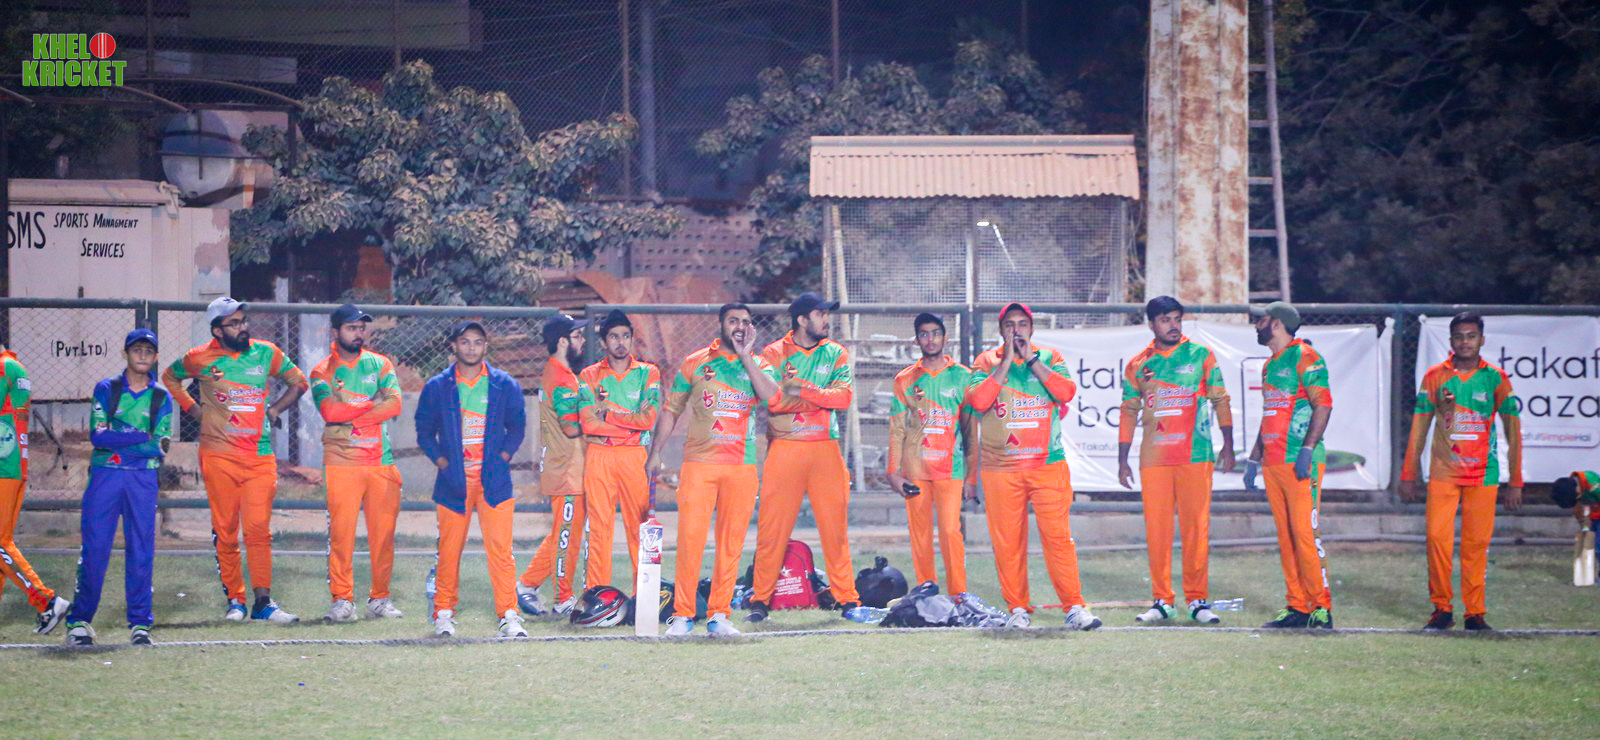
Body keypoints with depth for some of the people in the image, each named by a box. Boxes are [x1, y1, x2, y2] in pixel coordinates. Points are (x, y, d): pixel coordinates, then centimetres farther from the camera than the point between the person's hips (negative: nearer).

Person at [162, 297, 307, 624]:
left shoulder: (266, 353, 6)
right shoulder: (200, 359, 1)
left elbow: (298, 382, 20)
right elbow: (169, 378, 20)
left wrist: (275, 409, 9)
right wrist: (192, 407, 9)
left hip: (260, 456, 1)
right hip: (219, 456, -1)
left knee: (259, 529, -7)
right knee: (225, 532, 1)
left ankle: (263, 602, -6)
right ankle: (234, 600, 9)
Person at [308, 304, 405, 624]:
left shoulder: (380, 364, 13)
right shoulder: (322, 372, 6)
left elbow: (395, 403, -3)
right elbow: (330, 411, -12)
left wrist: (351, 415, -9)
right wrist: (373, 403, -7)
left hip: (381, 462, 2)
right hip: (342, 462, -2)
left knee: (383, 533, 2)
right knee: (341, 533, -7)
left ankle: (380, 599, 10)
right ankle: (342, 600, -3)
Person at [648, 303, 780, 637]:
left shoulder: (759, 365, 11)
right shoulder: (695, 363, 9)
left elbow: (771, 395, -11)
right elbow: (672, 410, 13)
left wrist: (745, 356, -7)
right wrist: (656, 453, 9)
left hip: (742, 467, 1)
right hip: (699, 462, -1)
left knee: (732, 541, 0)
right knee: (690, 536, -9)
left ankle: (719, 615, 8)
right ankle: (682, 614, -3)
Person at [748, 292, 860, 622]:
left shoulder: (836, 354, 10)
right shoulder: (774, 354, 3)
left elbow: (843, 397, -5)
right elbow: (770, 400, -12)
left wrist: (801, 388, -15)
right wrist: (821, 396, -12)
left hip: (826, 450, 2)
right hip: (784, 449, -2)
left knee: (835, 526, 1)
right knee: (772, 527, -3)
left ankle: (847, 598, 7)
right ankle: (760, 599, 3)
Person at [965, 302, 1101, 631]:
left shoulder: (1050, 358, 10)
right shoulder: (987, 362, 8)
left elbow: (1066, 392, -8)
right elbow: (978, 400, -10)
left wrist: (1031, 359, -7)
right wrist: (1007, 361, -9)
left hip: (1048, 465, 0)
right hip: (1001, 467, 0)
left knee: (1058, 536, -7)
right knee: (1007, 542, 0)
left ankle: (1074, 607, -4)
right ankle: (1017, 609, 10)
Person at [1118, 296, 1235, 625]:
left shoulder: (1200, 356, 6)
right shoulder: (1137, 365, 10)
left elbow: (1220, 400, 7)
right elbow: (1129, 413, 15)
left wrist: (1227, 446, 0)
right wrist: (1122, 460, 11)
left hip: (1195, 456, -2)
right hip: (1153, 459, 2)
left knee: (1196, 527, -3)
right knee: (1156, 530, 0)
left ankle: (1197, 600, 3)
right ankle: (1162, 600, 8)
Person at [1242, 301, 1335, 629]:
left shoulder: (1305, 357, -6)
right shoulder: (1270, 365, 21)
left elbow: (1323, 404, -14)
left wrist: (1307, 449, -22)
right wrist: (1254, 458, 23)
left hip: (1300, 462, -9)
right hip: (1272, 463, 9)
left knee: (1305, 532, -11)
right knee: (1286, 535, 7)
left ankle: (1321, 606, -8)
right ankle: (1297, 607, 10)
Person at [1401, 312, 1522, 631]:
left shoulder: (1496, 379, 3)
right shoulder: (1434, 376, 5)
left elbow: (1513, 432, 5)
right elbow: (1419, 428, 11)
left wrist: (1515, 482, 2)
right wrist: (1409, 474, 8)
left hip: (1483, 474, -1)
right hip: (1443, 471, 1)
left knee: (1477, 543, -1)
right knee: (1437, 536, -9)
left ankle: (1475, 613, 6)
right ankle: (1442, 608, 2)